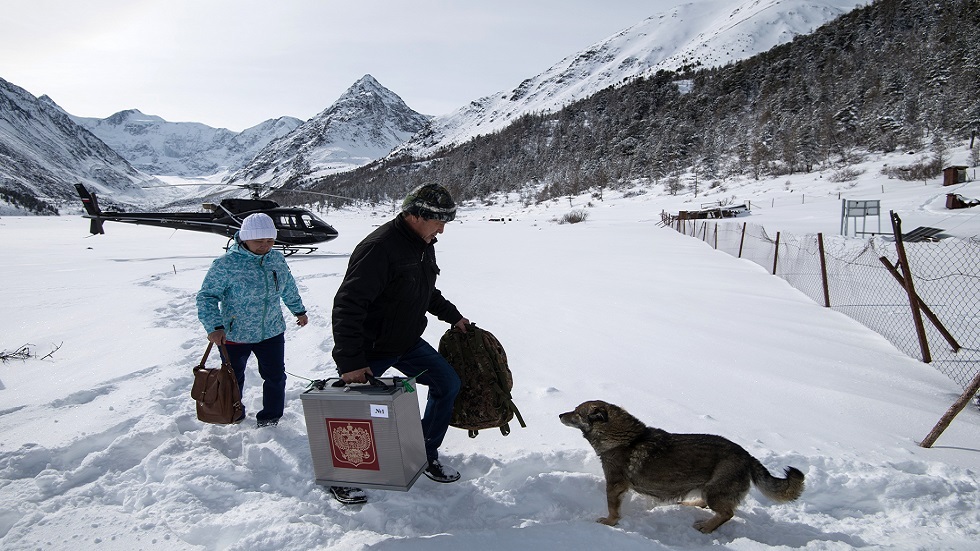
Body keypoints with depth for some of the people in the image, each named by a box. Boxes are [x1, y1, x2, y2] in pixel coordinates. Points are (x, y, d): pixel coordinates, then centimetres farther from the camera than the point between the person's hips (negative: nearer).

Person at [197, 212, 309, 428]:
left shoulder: (277, 259, -2)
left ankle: (270, 420, 29)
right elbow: (206, 296, -16)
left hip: (272, 332, 3)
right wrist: (214, 327, -26)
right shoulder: (226, 263, -18)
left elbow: (289, 287, 16)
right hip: (233, 335, -3)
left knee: (275, 376, 9)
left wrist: (298, 310, 25)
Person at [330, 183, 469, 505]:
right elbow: (348, 305, -32)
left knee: (448, 383, 5)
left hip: (407, 343, 8)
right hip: (369, 349, -8)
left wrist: (452, 316, 21)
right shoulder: (379, 248, -28)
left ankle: (426, 455, 20)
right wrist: (350, 362, -34)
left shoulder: (424, 246, 3)